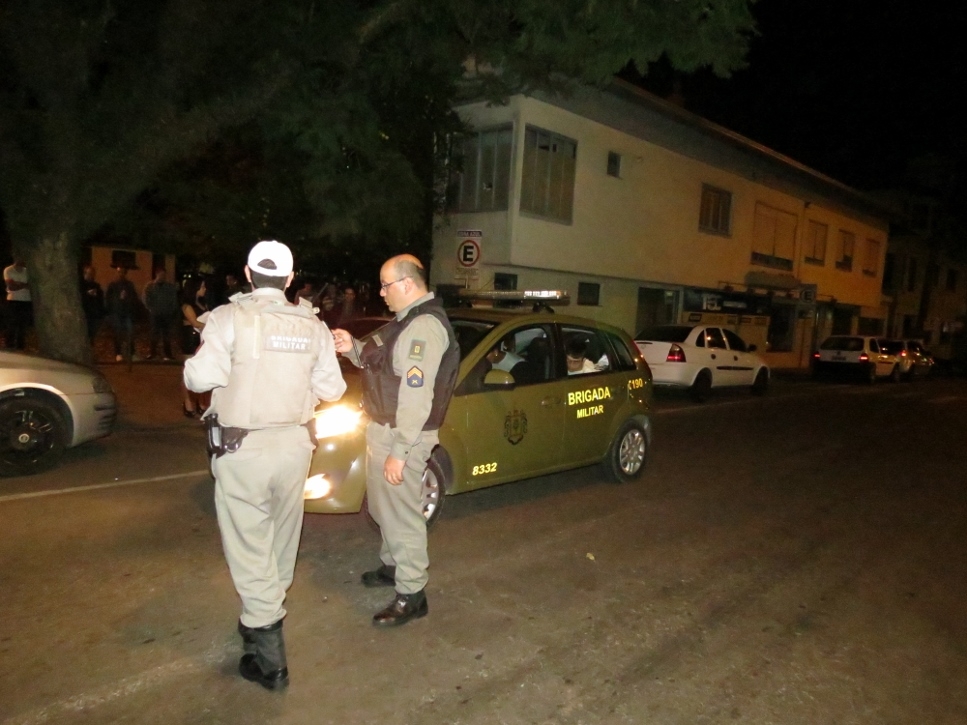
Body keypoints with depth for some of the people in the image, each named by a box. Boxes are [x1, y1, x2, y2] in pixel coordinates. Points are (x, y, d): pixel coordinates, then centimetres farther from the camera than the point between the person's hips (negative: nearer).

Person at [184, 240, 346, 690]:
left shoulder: (230, 318, -10)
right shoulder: (312, 326, 1)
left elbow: (203, 377, -18)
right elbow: (331, 389, 3)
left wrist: (194, 364, 4)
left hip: (244, 447, -4)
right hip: (294, 442, 5)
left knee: (250, 544, 4)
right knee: (281, 536, 21)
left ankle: (269, 660, 10)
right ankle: (268, 613, 41)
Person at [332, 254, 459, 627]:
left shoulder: (424, 327, -21)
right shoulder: (409, 320, 12)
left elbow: (416, 396, -26)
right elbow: (383, 365, 18)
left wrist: (398, 452, -26)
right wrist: (354, 349, 2)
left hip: (401, 436, -10)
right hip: (383, 428, 10)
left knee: (401, 513, 0)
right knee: (384, 506, 23)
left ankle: (411, 594, 14)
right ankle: (393, 565, 42)